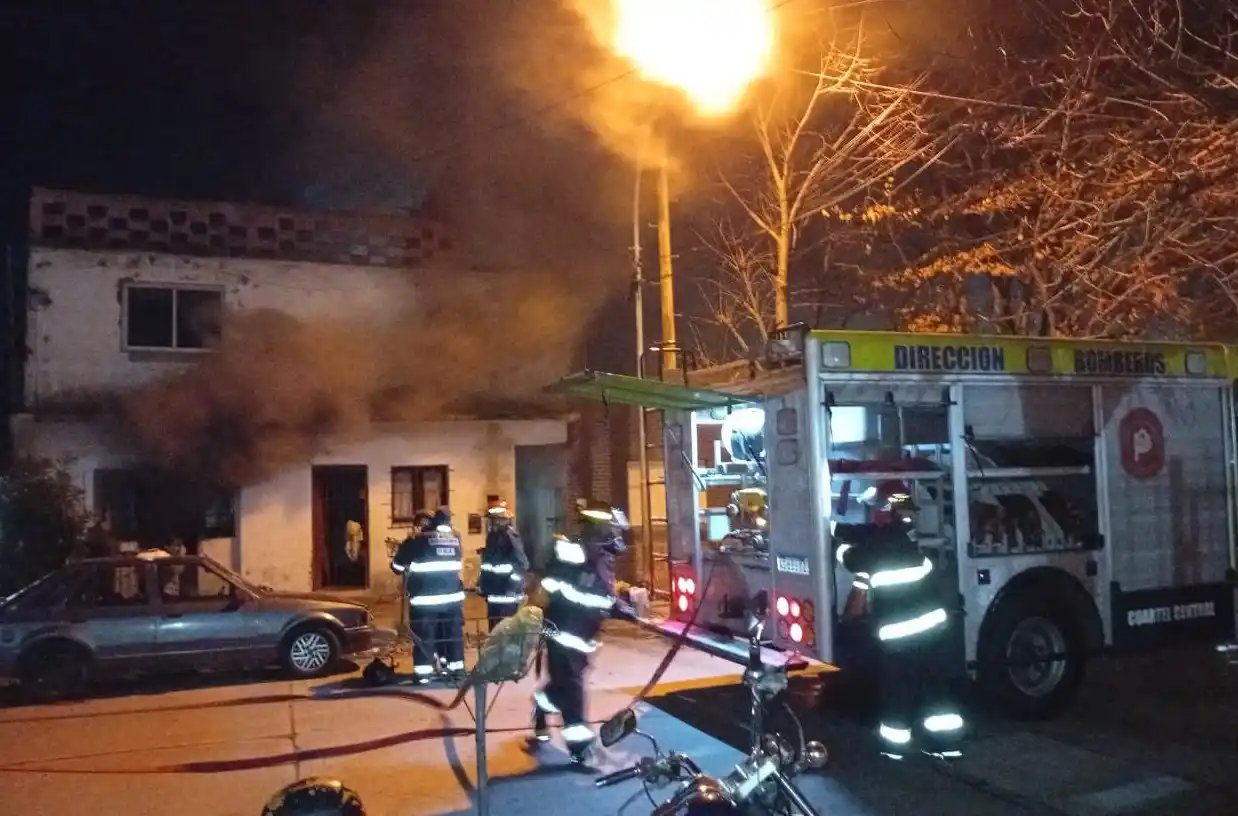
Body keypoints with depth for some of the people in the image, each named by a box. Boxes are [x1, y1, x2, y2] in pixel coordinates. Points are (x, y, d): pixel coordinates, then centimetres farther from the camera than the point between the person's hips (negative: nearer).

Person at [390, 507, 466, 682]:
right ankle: (456, 668, 18)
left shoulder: (415, 541, -7)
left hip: (425, 598, -4)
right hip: (453, 596, 4)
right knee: (453, 633, 13)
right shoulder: (455, 539, 6)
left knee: (424, 636, 4)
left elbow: (397, 567, 1)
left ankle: (424, 672, 5)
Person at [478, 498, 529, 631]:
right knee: (494, 628, 14)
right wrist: (482, 584, 22)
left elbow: (521, 563, -20)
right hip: (494, 592, 9)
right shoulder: (492, 535, 14)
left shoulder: (511, 536, -14)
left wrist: (515, 585, -22)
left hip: (507, 593, -9)